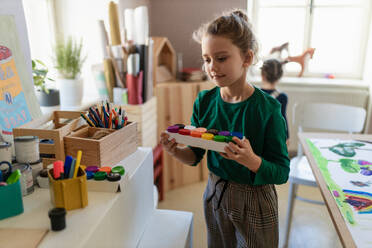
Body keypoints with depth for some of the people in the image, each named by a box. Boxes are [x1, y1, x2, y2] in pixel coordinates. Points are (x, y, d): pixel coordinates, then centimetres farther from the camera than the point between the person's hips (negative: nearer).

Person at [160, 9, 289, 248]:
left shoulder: (267, 108, -20)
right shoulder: (205, 102, -8)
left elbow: (282, 173, -17)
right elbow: (195, 155, -1)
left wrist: (252, 161, -36)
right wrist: (176, 150, -22)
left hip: (255, 201, -3)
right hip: (216, 195, 4)